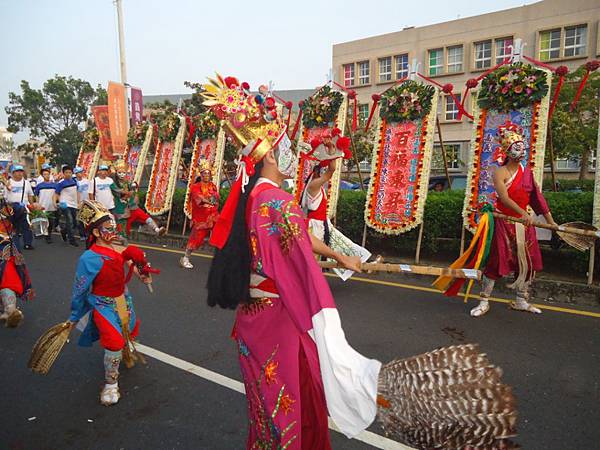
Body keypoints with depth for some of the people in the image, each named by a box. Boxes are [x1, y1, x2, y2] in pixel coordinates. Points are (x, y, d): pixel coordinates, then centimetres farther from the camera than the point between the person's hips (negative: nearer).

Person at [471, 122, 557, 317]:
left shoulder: (527, 172, 8)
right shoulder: (500, 173, -9)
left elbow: (537, 198, 7)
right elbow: (504, 198, -23)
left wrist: (551, 221, 4)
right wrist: (523, 213, -36)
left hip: (524, 222, 6)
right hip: (504, 222, -6)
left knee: (527, 262, 10)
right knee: (496, 261, -4)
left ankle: (521, 301, 25)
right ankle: (484, 302, 5)